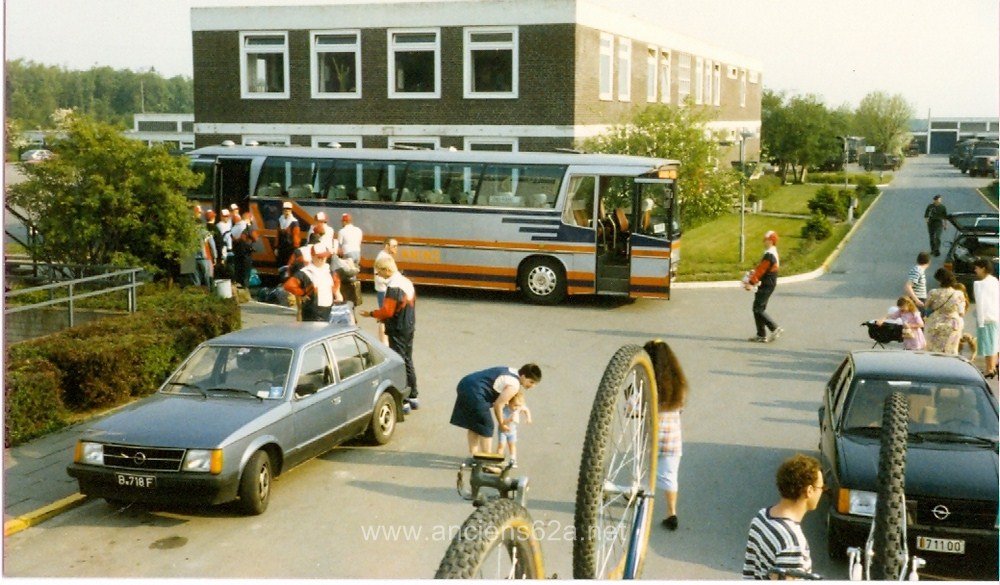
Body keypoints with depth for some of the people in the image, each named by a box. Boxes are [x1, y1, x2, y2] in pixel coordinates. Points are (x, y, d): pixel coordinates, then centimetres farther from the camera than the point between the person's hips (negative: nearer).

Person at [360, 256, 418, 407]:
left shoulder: (393, 287, -20)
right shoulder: (407, 282, 9)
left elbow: (387, 311, -22)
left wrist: (371, 314, -6)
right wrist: (383, 317, 13)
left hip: (397, 331, -9)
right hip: (409, 328, 9)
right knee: (407, 362, 18)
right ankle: (412, 397, 26)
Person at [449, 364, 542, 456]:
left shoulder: (512, 372, 15)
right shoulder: (514, 385, -13)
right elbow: (498, 405, -11)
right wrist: (502, 424, 1)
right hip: (474, 392, -10)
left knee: (473, 424, 20)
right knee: (487, 427, 1)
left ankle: (473, 453, 28)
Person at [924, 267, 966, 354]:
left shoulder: (933, 293, -12)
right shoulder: (959, 295, -7)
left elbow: (927, 308, 1)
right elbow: (961, 312, -1)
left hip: (935, 327, -1)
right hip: (953, 327, 2)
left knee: (934, 353, 8)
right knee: (950, 353, 11)